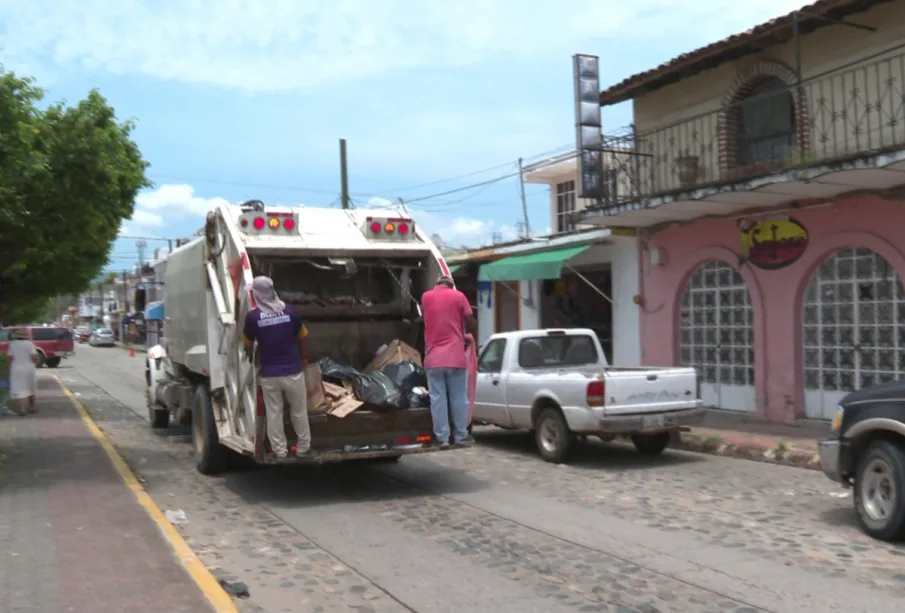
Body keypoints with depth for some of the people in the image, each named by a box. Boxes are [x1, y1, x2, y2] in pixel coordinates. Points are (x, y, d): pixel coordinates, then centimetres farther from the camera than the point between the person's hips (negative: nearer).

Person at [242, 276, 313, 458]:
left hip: (268, 374, -1)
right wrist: (304, 358, 26)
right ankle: (303, 447, 22)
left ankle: (280, 450, 16)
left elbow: (247, 345, 5)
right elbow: (303, 337, 8)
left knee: (273, 413, 11)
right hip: (293, 370, 1)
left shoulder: (253, 316, -9)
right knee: (299, 411, 15)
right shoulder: (289, 311, -4)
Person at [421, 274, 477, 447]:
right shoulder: (458, 296, 2)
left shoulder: (426, 297, 10)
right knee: (459, 398, 6)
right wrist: (469, 335, 23)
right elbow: (471, 323, 0)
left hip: (433, 357, 2)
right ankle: (461, 435, 11)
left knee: (437, 399, 3)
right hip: (455, 355, -2)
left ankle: (442, 437, 4)